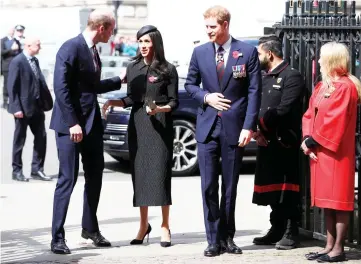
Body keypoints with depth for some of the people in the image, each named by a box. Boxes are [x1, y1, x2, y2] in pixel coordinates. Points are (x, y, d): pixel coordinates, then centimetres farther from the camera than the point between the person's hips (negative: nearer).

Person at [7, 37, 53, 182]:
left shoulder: (35, 61, 11)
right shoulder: (17, 62, -12)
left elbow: (41, 82, 10)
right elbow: (12, 87, -15)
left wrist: (47, 102, 3)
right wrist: (16, 108, -19)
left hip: (37, 106, 7)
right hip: (23, 107, -7)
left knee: (41, 137, 6)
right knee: (19, 140, 4)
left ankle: (37, 170, 14)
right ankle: (17, 171, 13)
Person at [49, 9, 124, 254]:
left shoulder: (93, 51, 13)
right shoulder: (71, 48, -14)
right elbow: (61, 88, -19)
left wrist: (119, 81, 30)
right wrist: (72, 123, -22)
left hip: (92, 122, 9)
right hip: (71, 124, -9)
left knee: (95, 176, 13)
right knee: (68, 179, -7)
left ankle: (90, 228, 27)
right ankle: (58, 237, -1)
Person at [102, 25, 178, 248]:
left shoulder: (167, 70, -3)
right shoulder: (133, 68, 10)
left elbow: (174, 102, -3)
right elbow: (131, 99, 13)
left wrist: (160, 109, -21)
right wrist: (114, 102, -3)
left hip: (160, 125, -4)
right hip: (137, 125, 4)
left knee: (160, 174, -6)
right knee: (139, 174, 4)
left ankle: (165, 227, 1)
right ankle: (144, 225, 14)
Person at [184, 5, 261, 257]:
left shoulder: (247, 52, -4)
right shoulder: (200, 52, 5)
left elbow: (254, 92, -5)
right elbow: (190, 84, 15)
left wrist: (249, 126, -12)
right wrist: (206, 97, -6)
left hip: (234, 127, -2)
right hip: (207, 127, 2)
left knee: (230, 186, 7)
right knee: (209, 186, -1)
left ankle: (227, 237, 17)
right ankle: (214, 239, 4)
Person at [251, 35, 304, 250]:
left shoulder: (292, 76, -8)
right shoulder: (266, 78, 19)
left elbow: (284, 110, -18)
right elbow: (259, 107, 16)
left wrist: (262, 127, -15)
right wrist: (257, 130, -1)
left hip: (284, 143, -8)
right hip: (266, 142, 8)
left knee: (286, 190, -5)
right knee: (272, 189, 12)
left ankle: (290, 233, 0)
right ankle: (277, 230, 20)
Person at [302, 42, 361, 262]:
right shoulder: (321, 87, 15)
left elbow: (335, 121, -18)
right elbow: (310, 115, 13)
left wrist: (313, 141, -13)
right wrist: (307, 139, -3)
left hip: (336, 153, -9)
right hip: (320, 152, 9)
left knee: (339, 200, -5)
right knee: (327, 201, 11)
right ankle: (330, 246, 16)